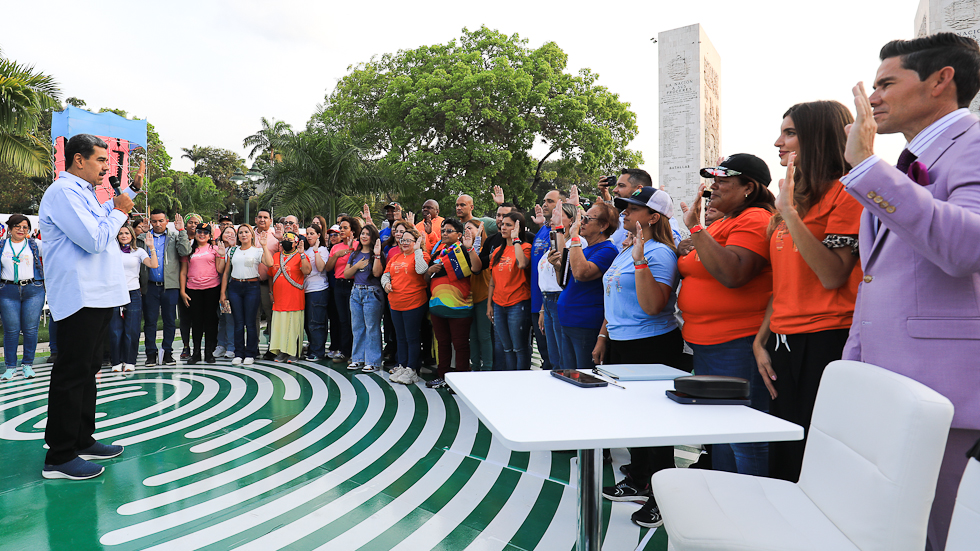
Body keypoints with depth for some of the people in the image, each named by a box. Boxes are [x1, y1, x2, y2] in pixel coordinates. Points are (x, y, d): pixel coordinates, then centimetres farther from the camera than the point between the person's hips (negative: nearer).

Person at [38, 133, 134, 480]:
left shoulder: (82, 193, 20)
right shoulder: (64, 192, -13)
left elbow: (99, 230, 29)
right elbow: (94, 240, -21)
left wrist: (115, 207, 16)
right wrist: (119, 211, -8)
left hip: (96, 296, 11)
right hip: (80, 298, -11)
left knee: (87, 371, 16)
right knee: (71, 374, -6)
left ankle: (82, 441, 26)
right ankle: (59, 458, 0)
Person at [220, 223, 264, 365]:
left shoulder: (258, 251, 4)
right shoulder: (232, 251, 13)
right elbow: (226, 272, 14)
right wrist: (223, 292, 8)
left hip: (252, 287, -3)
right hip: (234, 287, 3)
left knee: (250, 322, -1)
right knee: (238, 322, 3)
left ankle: (250, 354, 8)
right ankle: (239, 354, 12)